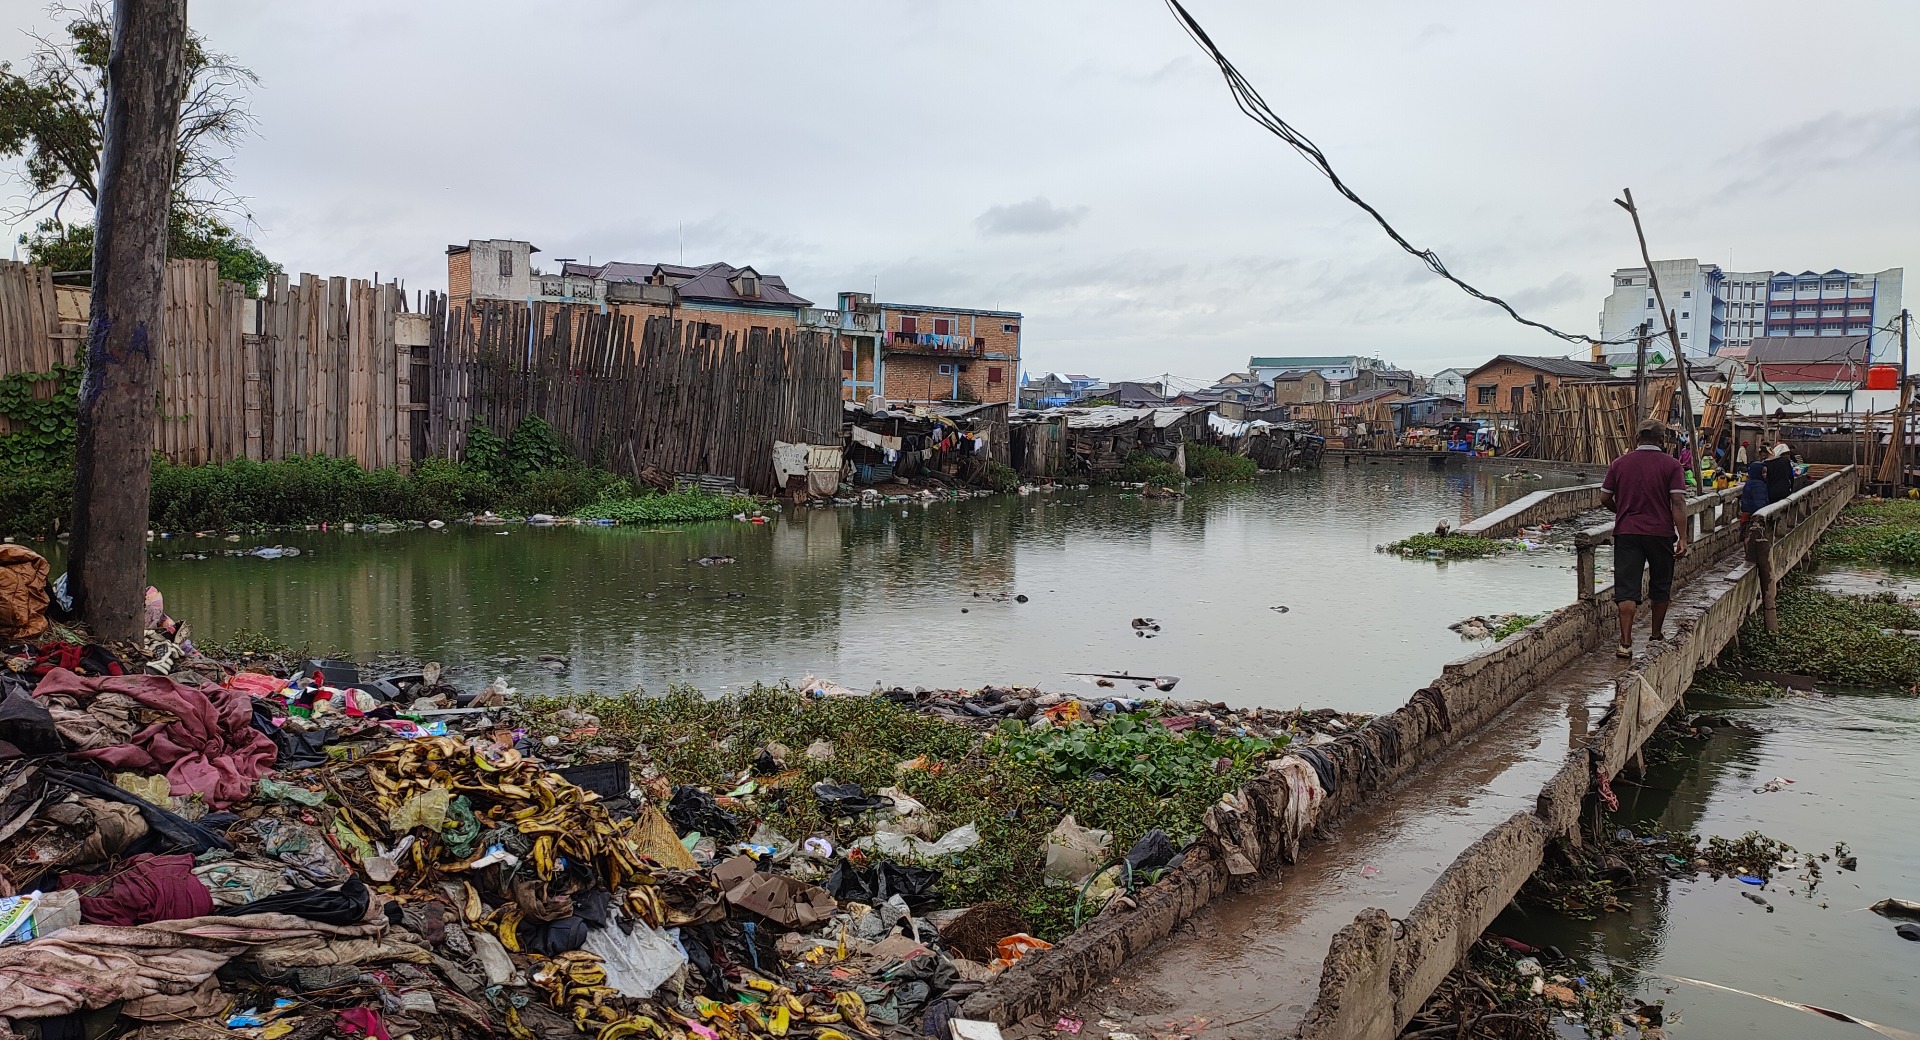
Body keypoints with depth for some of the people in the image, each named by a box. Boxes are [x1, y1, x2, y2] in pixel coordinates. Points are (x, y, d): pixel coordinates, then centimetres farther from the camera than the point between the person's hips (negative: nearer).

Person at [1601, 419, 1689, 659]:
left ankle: (1626, 643, -10)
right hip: (1661, 533, -1)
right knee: (1660, 586, 17)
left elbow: (1605, 498, 7)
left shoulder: (1619, 463, 3)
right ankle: (1657, 634, 31)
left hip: (1626, 533, 1)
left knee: (1626, 589, -2)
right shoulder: (1671, 465, -4)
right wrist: (1682, 538, -9)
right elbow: (1678, 503, -10)